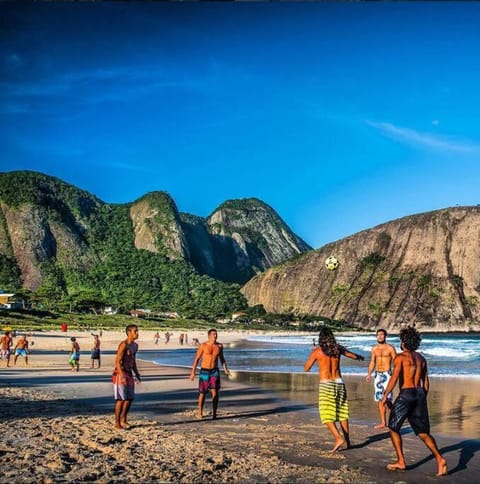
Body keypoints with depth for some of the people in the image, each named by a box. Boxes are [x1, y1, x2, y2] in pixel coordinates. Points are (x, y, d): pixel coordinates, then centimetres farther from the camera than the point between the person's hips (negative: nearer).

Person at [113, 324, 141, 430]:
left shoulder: (135, 345, 11)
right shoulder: (123, 345, -17)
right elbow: (117, 361, -20)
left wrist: (137, 374, 16)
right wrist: (122, 375, -27)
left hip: (129, 374, 9)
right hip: (120, 373, -9)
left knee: (129, 398, 11)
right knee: (121, 399, -4)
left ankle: (123, 420, 24)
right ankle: (117, 423, 6)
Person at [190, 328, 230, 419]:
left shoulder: (219, 346, 2)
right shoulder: (203, 345, -8)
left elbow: (222, 358, 14)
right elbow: (197, 359, -4)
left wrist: (225, 369, 1)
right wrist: (193, 372, -6)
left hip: (215, 372, 2)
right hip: (204, 371, -2)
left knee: (215, 392, -12)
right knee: (202, 393, 8)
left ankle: (214, 413, -3)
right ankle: (200, 412, 26)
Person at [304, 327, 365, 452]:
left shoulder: (317, 351, -6)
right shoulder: (337, 348, 4)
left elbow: (306, 368, 3)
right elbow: (354, 356, 19)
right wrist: (360, 356, 42)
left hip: (325, 385, -4)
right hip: (339, 383, 4)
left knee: (327, 415, 1)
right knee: (342, 413, 17)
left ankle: (338, 438, -15)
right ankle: (347, 440, 22)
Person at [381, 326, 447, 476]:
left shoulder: (400, 357, -6)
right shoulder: (421, 358, 15)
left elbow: (394, 378, -16)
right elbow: (426, 383, 17)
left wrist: (385, 396, -9)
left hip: (406, 394, -6)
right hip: (420, 394, 6)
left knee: (393, 428, 10)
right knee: (423, 432, 9)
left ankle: (401, 461, 7)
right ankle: (439, 459, -8)